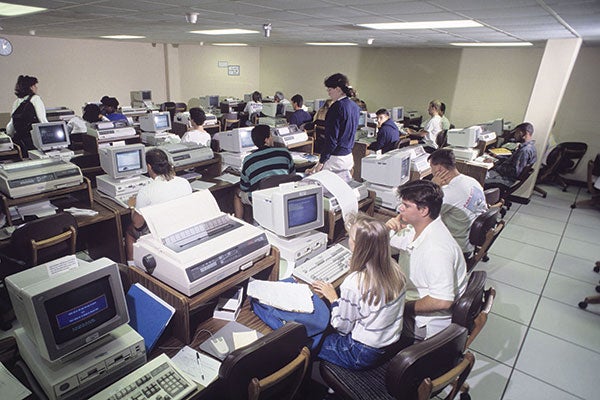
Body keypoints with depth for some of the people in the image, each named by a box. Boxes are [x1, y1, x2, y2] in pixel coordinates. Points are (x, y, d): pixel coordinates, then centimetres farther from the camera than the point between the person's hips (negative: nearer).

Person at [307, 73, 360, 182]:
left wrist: (321, 162, -15)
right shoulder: (355, 106, 10)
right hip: (348, 157, 9)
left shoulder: (337, 107, -16)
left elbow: (331, 139, -19)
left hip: (335, 158, -9)